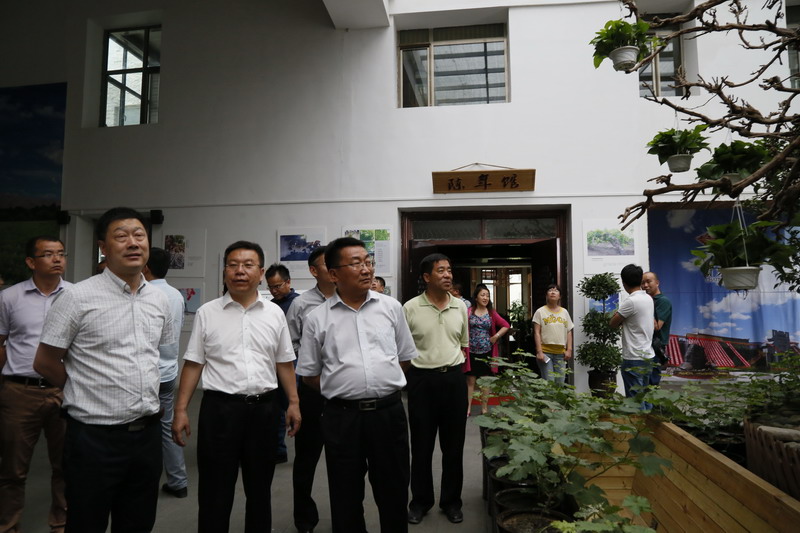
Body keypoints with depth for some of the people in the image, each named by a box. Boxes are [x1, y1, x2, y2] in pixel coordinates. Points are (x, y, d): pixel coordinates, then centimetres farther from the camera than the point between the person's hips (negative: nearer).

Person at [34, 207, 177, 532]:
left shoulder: (159, 300, 5)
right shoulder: (78, 298, -11)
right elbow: (44, 363, -4)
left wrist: (142, 390, 10)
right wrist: (85, 390, 2)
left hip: (147, 432, 5)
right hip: (94, 436, -4)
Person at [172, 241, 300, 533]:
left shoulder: (274, 313, 4)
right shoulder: (207, 313, 0)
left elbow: (284, 363, 8)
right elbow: (193, 364, 1)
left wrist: (294, 402, 3)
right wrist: (180, 410, -4)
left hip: (263, 408, 2)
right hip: (219, 408, -2)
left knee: (260, 488, 17)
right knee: (215, 491, 9)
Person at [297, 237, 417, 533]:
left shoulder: (391, 307, 3)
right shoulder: (316, 319, -1)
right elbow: (309, 374, 6)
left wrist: (381, 382, 8)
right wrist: (342, 388, 1)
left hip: (388, 411, 1)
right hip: (342, 416, -1)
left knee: (393, 492, 15)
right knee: (346, 497, 14)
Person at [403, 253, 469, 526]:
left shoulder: (460, 306, 5)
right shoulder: (410, 308, -7)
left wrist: (459, 373, 11)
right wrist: (413, 377, -3)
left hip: (454, 379, 3)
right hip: (422, 380, -3)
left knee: (453, 444, 12)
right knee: (421, 444, 10)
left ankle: (451, 500, 29)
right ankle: (420, 500, 28)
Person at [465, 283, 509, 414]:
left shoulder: (492, 313, 4)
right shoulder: (469, 312, -3)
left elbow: (506, 325, 9)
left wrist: (496, 336, -2)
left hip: (487, 352, 2)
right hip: (472, 352, -2)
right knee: (470, 381, 1)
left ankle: (484, 408, 19)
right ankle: (468, 408, 8)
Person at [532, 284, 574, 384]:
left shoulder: (564, 312, 13)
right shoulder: (540, 311, 1)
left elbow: (569, 332, 13)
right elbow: (537, 333, -3)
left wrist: (569, 350, 3)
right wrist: (539, 351, -11)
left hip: (561, 353, 4)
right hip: (545, 352, -4)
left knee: (560, 383, 4)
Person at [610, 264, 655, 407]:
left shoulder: (631, 301, -18)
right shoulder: (649, 299, 8)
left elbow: (613, 323, -9)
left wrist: (616, 314, 8)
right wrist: (621, 315, 6)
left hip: (634, 358, -9)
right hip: (648, 355, 9)